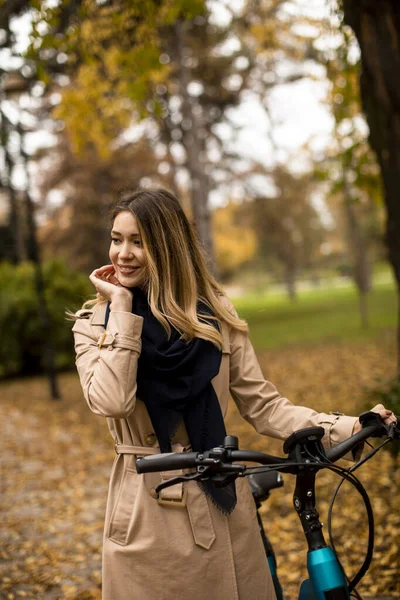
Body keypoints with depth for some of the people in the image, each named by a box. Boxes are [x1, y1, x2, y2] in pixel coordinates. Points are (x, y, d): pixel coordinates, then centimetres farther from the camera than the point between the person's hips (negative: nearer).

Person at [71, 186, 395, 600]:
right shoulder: (95, 324, -2)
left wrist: (348, 429, -11)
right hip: (146, 514, -1)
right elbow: (111, 402, -20)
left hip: (222, 504, 2)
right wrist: (122, 309, -16)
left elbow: (262, 406, 0)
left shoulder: (215, 316, 2)